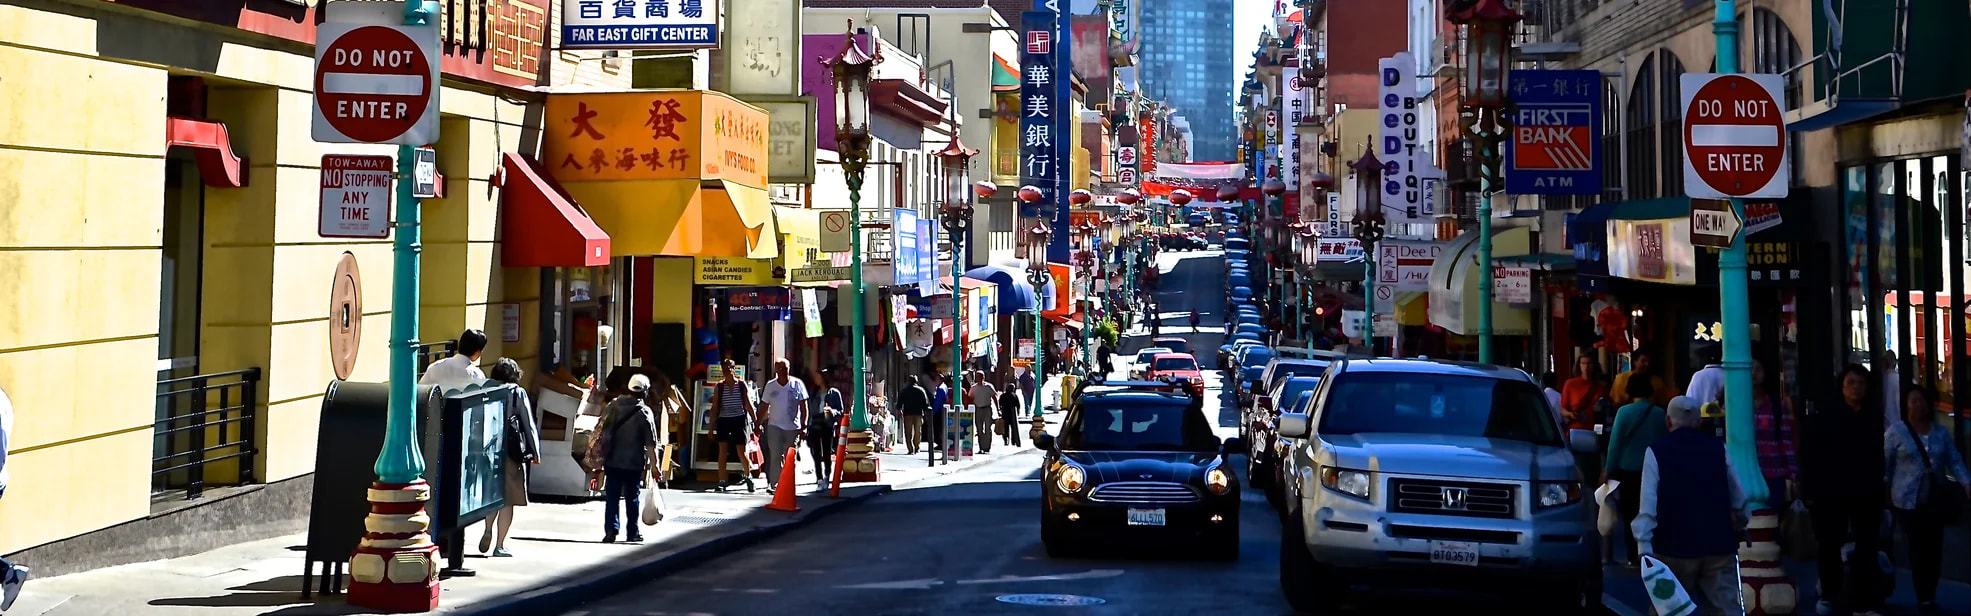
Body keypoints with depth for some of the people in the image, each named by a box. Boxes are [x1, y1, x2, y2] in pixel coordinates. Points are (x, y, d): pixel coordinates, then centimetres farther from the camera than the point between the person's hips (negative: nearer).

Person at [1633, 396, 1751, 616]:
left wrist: (1645, 549, -9)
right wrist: (1740, 523, 32)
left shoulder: (1656, 451, -3)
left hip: (1674, 546, -2)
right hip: (1718, 545, 2)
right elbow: (1739, 497, 12)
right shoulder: (1718, 448, 7)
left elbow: (1649, 505, -9)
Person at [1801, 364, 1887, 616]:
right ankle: (1828, 595, 29)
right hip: (1831, 493, -3)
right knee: (1829, 547, 9)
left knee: (1867, 548, 5)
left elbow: (1879, 456, 12)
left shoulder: (1874, 417, 6)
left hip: (1866, 494, 3)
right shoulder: (1823, 415, -7)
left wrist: (1881, 488, 10)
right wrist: (1809, 491, -14)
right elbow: (1809, 455, -9)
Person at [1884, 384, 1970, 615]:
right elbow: (1884, 464, -1)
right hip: (1909, 501, -4)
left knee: (1934, 550, 5)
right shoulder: (1896, 432, -2)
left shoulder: (1941, 433, 9)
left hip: (1936, 501, 4)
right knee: (1918, 550, -4)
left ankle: (1930, 597, 17)